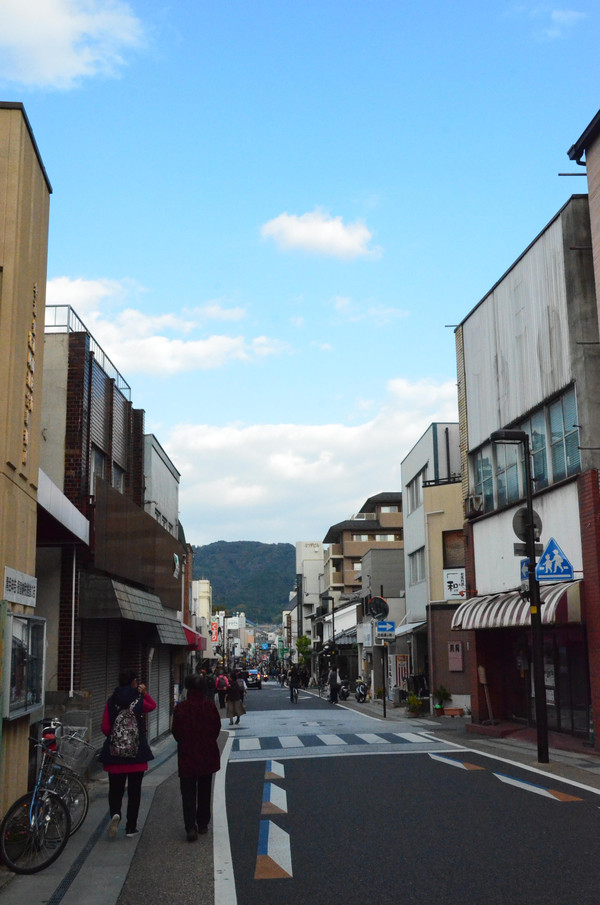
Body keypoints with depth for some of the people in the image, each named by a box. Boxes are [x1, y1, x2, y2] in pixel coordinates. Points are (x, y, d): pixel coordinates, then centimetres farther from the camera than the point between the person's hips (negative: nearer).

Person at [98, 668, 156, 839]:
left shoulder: (111, 701, -3)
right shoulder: (139, 700, -6)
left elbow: (105, 728, -2)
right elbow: (153, 706, 17)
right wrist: (145, 693, 6)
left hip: (114, 752, 1)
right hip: (137, 752, -1)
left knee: (115, 788, 11)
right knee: (134, 790, 10)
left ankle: (115, 813, -17)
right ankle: (131, 827, 12)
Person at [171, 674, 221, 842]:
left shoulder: (180, 709, -14)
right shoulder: (210, 706, -10)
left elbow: (175, 732, -5)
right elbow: (217, 727, 0)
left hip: (187, 755, -2)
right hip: (207, 754, 2)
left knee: (188, 793, 3)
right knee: (204, 791, 17)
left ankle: (191, 827, -10)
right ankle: (203, 824, 25)